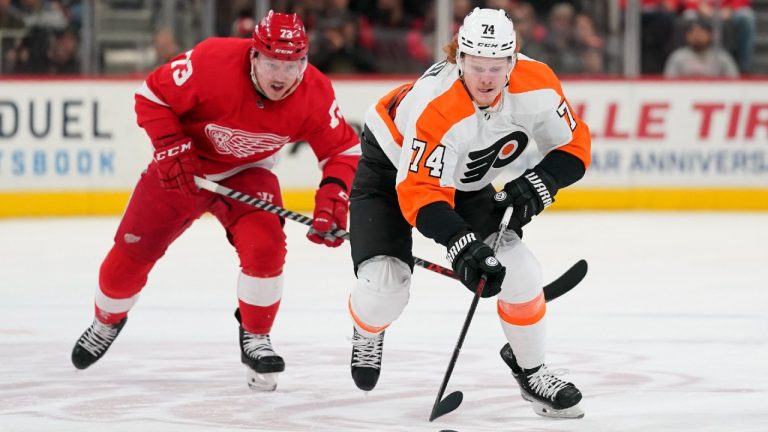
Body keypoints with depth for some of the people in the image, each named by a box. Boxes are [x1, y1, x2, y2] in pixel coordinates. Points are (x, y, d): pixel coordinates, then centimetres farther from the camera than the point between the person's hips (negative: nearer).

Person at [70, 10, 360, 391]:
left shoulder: (314, 94, -25)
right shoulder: (213, 62, -33)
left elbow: (343, 149, -14)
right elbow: (152, 96, -20)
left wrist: (333, 198, -29)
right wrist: (171, 149, -29)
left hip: (246, 173, 1)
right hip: (184, 167, -1)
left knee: (265, 246, -24)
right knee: (132, 251, 4)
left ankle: (255, 338, 0)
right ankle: (107, 321, 36)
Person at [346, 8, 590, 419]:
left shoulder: (536, 84, -24)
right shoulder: (435, 107, -40)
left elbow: (573, 145, -10)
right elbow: (419, 192, -38)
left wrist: (536, 186, -27)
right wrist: (460, 244, -49)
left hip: (466, 181, 5)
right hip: (391, 167, -5)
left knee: (518, 270, -9)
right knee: (385, 283, -18)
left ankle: (530, 370, 15)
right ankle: (367, 333, 21)